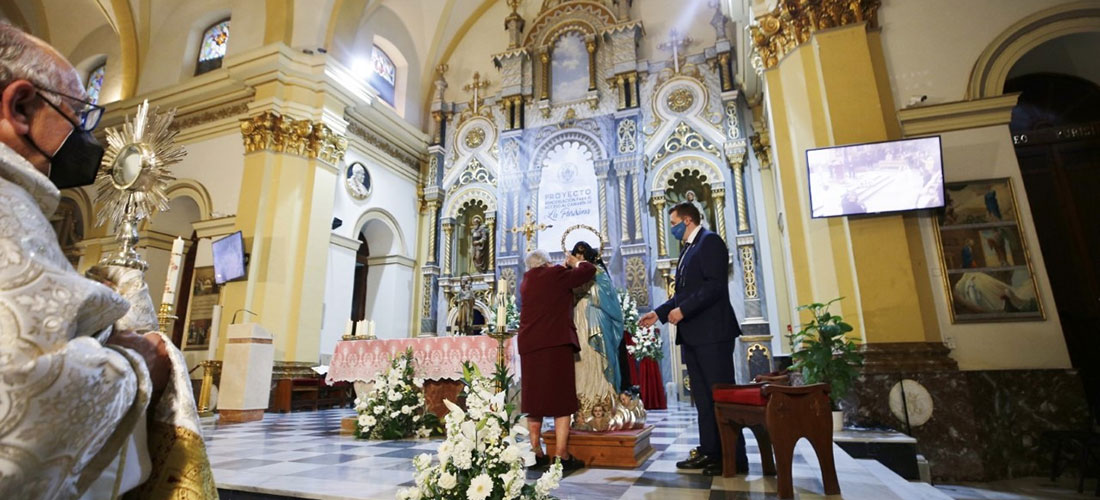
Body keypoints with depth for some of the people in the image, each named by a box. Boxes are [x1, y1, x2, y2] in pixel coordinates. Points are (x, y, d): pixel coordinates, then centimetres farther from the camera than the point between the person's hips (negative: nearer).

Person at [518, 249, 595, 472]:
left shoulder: (526, 283, 15)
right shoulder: (555, 274, -2)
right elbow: (589, 270, 3)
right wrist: (575, 262, 22)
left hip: (529, 345, 6)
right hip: (556, 343, -6)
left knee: (535, 398, 12)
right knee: (561, 399, -2)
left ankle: (537, 453, 16)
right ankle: (561, 456, -3)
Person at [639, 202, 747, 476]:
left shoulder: (710, 241, -7)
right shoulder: (688, 250, 20)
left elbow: (715, 285, -19)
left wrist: (683, 310, -20)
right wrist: (658, 312, 12)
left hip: (712, 332, -9)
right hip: (692, 334, 9)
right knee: (703, 397, 11)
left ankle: (735, 457, 8)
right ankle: (709, 451, 18)